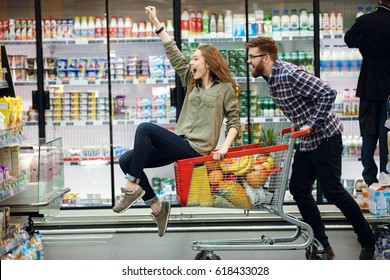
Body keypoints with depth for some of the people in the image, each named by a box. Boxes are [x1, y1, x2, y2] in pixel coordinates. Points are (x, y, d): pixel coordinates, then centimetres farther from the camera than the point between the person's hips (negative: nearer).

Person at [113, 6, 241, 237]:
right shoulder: (192, 82, 18)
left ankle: (132, 186, -19)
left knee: (145, 129, -25)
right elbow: (174, 55, 15)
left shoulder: (226, 88, 2)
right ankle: (156, 206, 3)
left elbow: (235, 121, 1)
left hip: (196, 149, -7)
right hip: (180, 144, 7)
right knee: (126, 160, -7)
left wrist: (224, 146, -15)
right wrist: (157, 23, 11)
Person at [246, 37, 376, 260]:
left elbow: (328, 93, -25)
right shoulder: (271, 78, 8)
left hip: (325, 137, -10)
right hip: (307, 141, 10)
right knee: (299, 189, 6)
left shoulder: (289, 74, -22)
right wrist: (297, 123, 8)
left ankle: (368, 241, 7)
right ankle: (321, 244, 12)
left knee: (332, 190, -8)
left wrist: (311, 125, -23)